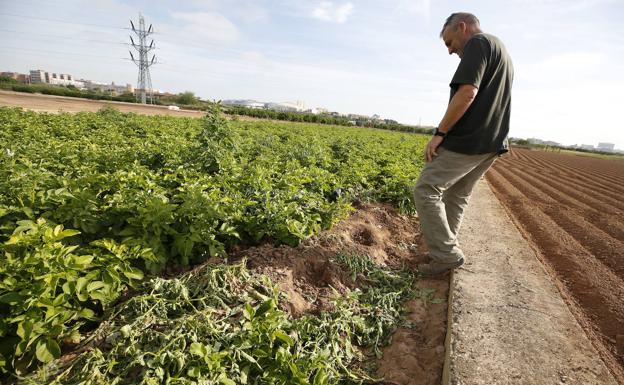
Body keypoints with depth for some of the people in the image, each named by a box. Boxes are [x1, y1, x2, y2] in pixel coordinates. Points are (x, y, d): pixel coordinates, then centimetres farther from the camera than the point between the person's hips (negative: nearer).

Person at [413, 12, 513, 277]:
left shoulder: (478, 43, -6)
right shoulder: (502, 53, 25)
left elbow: (467, 92, -21)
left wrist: (439, 133, -18)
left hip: (468, 141, -10)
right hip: (491, 143, 10)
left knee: (426, 191, -7)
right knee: (457, 195, 15)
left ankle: (447, 254, -3)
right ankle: (445, 249, 23)